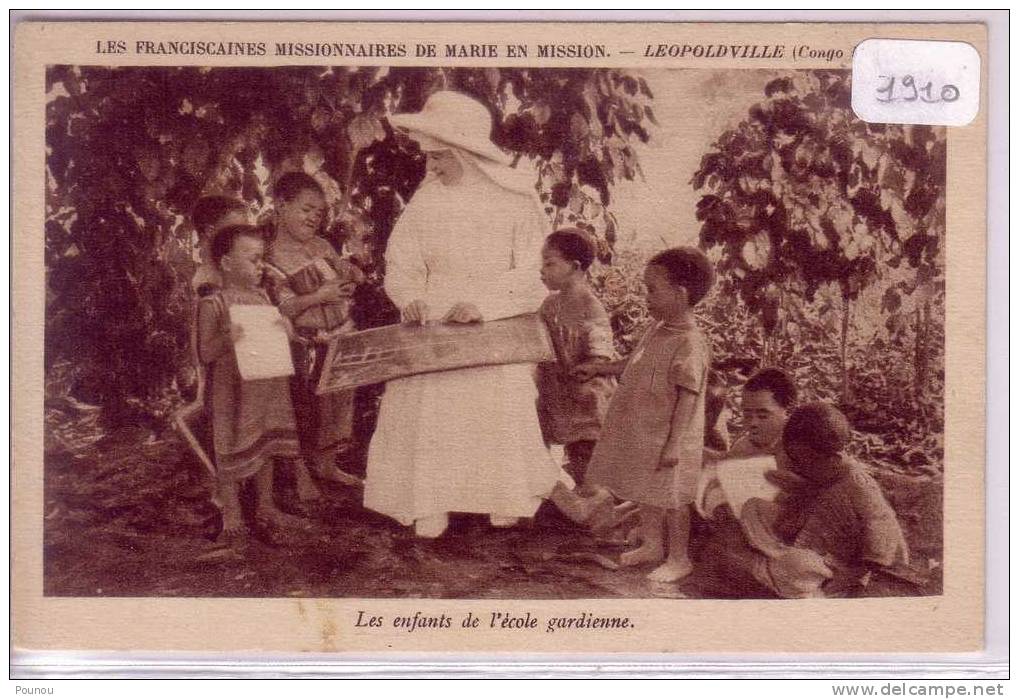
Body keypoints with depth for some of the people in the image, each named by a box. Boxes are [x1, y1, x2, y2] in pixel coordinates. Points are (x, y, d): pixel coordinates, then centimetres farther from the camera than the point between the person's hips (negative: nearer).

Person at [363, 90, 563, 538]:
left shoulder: (516, 201, -7)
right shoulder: (425, 202, 2)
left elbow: (530, 274, -9)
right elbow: (401, 265, 3)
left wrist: (482, 304, -22)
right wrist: (410, 298, -18)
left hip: (496, 332, -2)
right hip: (433, 329, 2)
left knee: (498, 414, 4)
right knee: (427, 413, -1)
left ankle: (505, 501, 23)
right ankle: (430, 511, 9)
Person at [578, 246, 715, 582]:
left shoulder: (689, 344, -25)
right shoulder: (657, 331, 3)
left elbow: (688, 399, -24)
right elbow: (636, 363, 21)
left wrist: (673, 445, -23)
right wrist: (600, 368, 20)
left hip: (666, 440, -9)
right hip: (642, 433, 9)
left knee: (670, 498, 7)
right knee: (647, 493, 22)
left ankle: (678, 558, 23)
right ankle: (651, 544, 40)